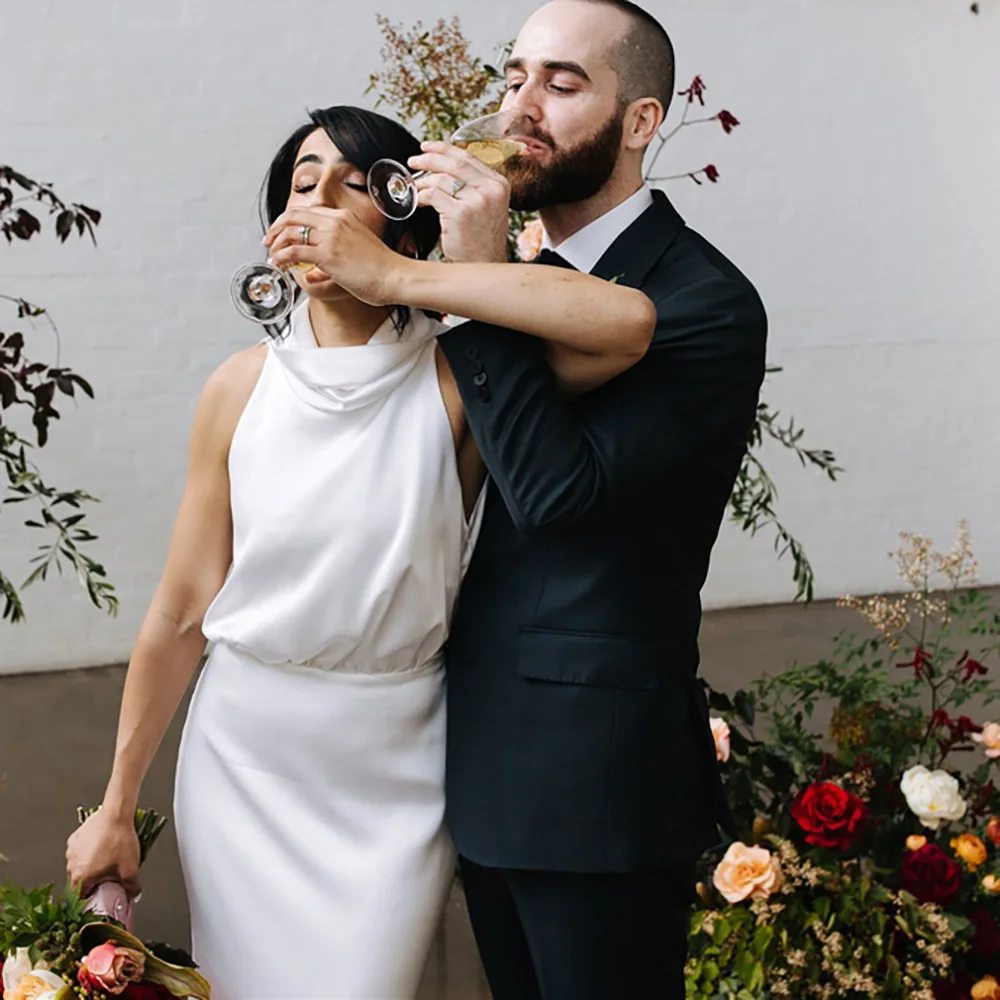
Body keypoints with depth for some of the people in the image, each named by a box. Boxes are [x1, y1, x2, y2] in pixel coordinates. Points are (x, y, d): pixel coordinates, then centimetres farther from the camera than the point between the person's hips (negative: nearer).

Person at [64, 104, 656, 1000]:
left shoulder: (457, 382, -12)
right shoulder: (242, 388, -3)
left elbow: (627, 321, -31)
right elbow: (181, 614, 1)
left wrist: (396, 277, -26)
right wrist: (115, 809, 6)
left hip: (390, 782, -2)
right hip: (244, 765, 3)